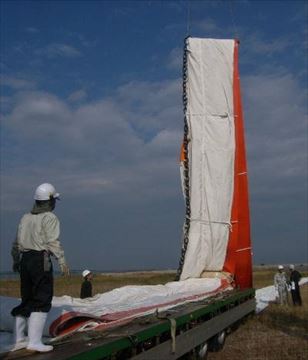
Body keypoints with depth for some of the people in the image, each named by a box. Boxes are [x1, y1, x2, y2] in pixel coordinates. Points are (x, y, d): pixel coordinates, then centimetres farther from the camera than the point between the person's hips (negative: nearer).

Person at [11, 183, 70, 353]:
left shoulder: (25, 217, 15)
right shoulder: (49, 218, -7)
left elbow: (16, 243, 19)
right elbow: (52, 241, -16)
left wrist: (15, 261, 31)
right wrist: (62, 261, -17)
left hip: (24, 260, 8)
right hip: (41, 260, -8)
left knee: (27, 300, 16)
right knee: (42, 301, -3)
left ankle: (19, 339, 22)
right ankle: (34, 341, -7)